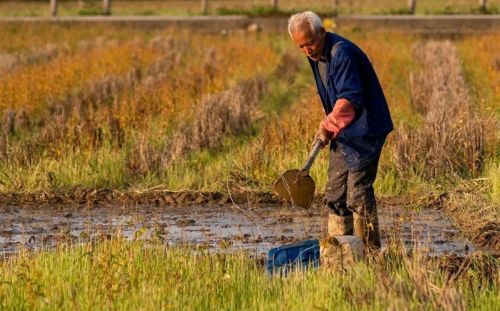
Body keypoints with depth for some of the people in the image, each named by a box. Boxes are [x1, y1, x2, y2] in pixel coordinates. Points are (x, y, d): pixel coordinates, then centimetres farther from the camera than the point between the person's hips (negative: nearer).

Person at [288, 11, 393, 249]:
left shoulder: (343, 53, -21)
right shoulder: (316, 56, 8)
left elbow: (350, 98, -30)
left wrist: (329, 124, -37)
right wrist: (329, 125, 12)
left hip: (364, 132, -10)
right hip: (342, 133, 10)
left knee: (358, 193, -11)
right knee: (335, 192, 10)